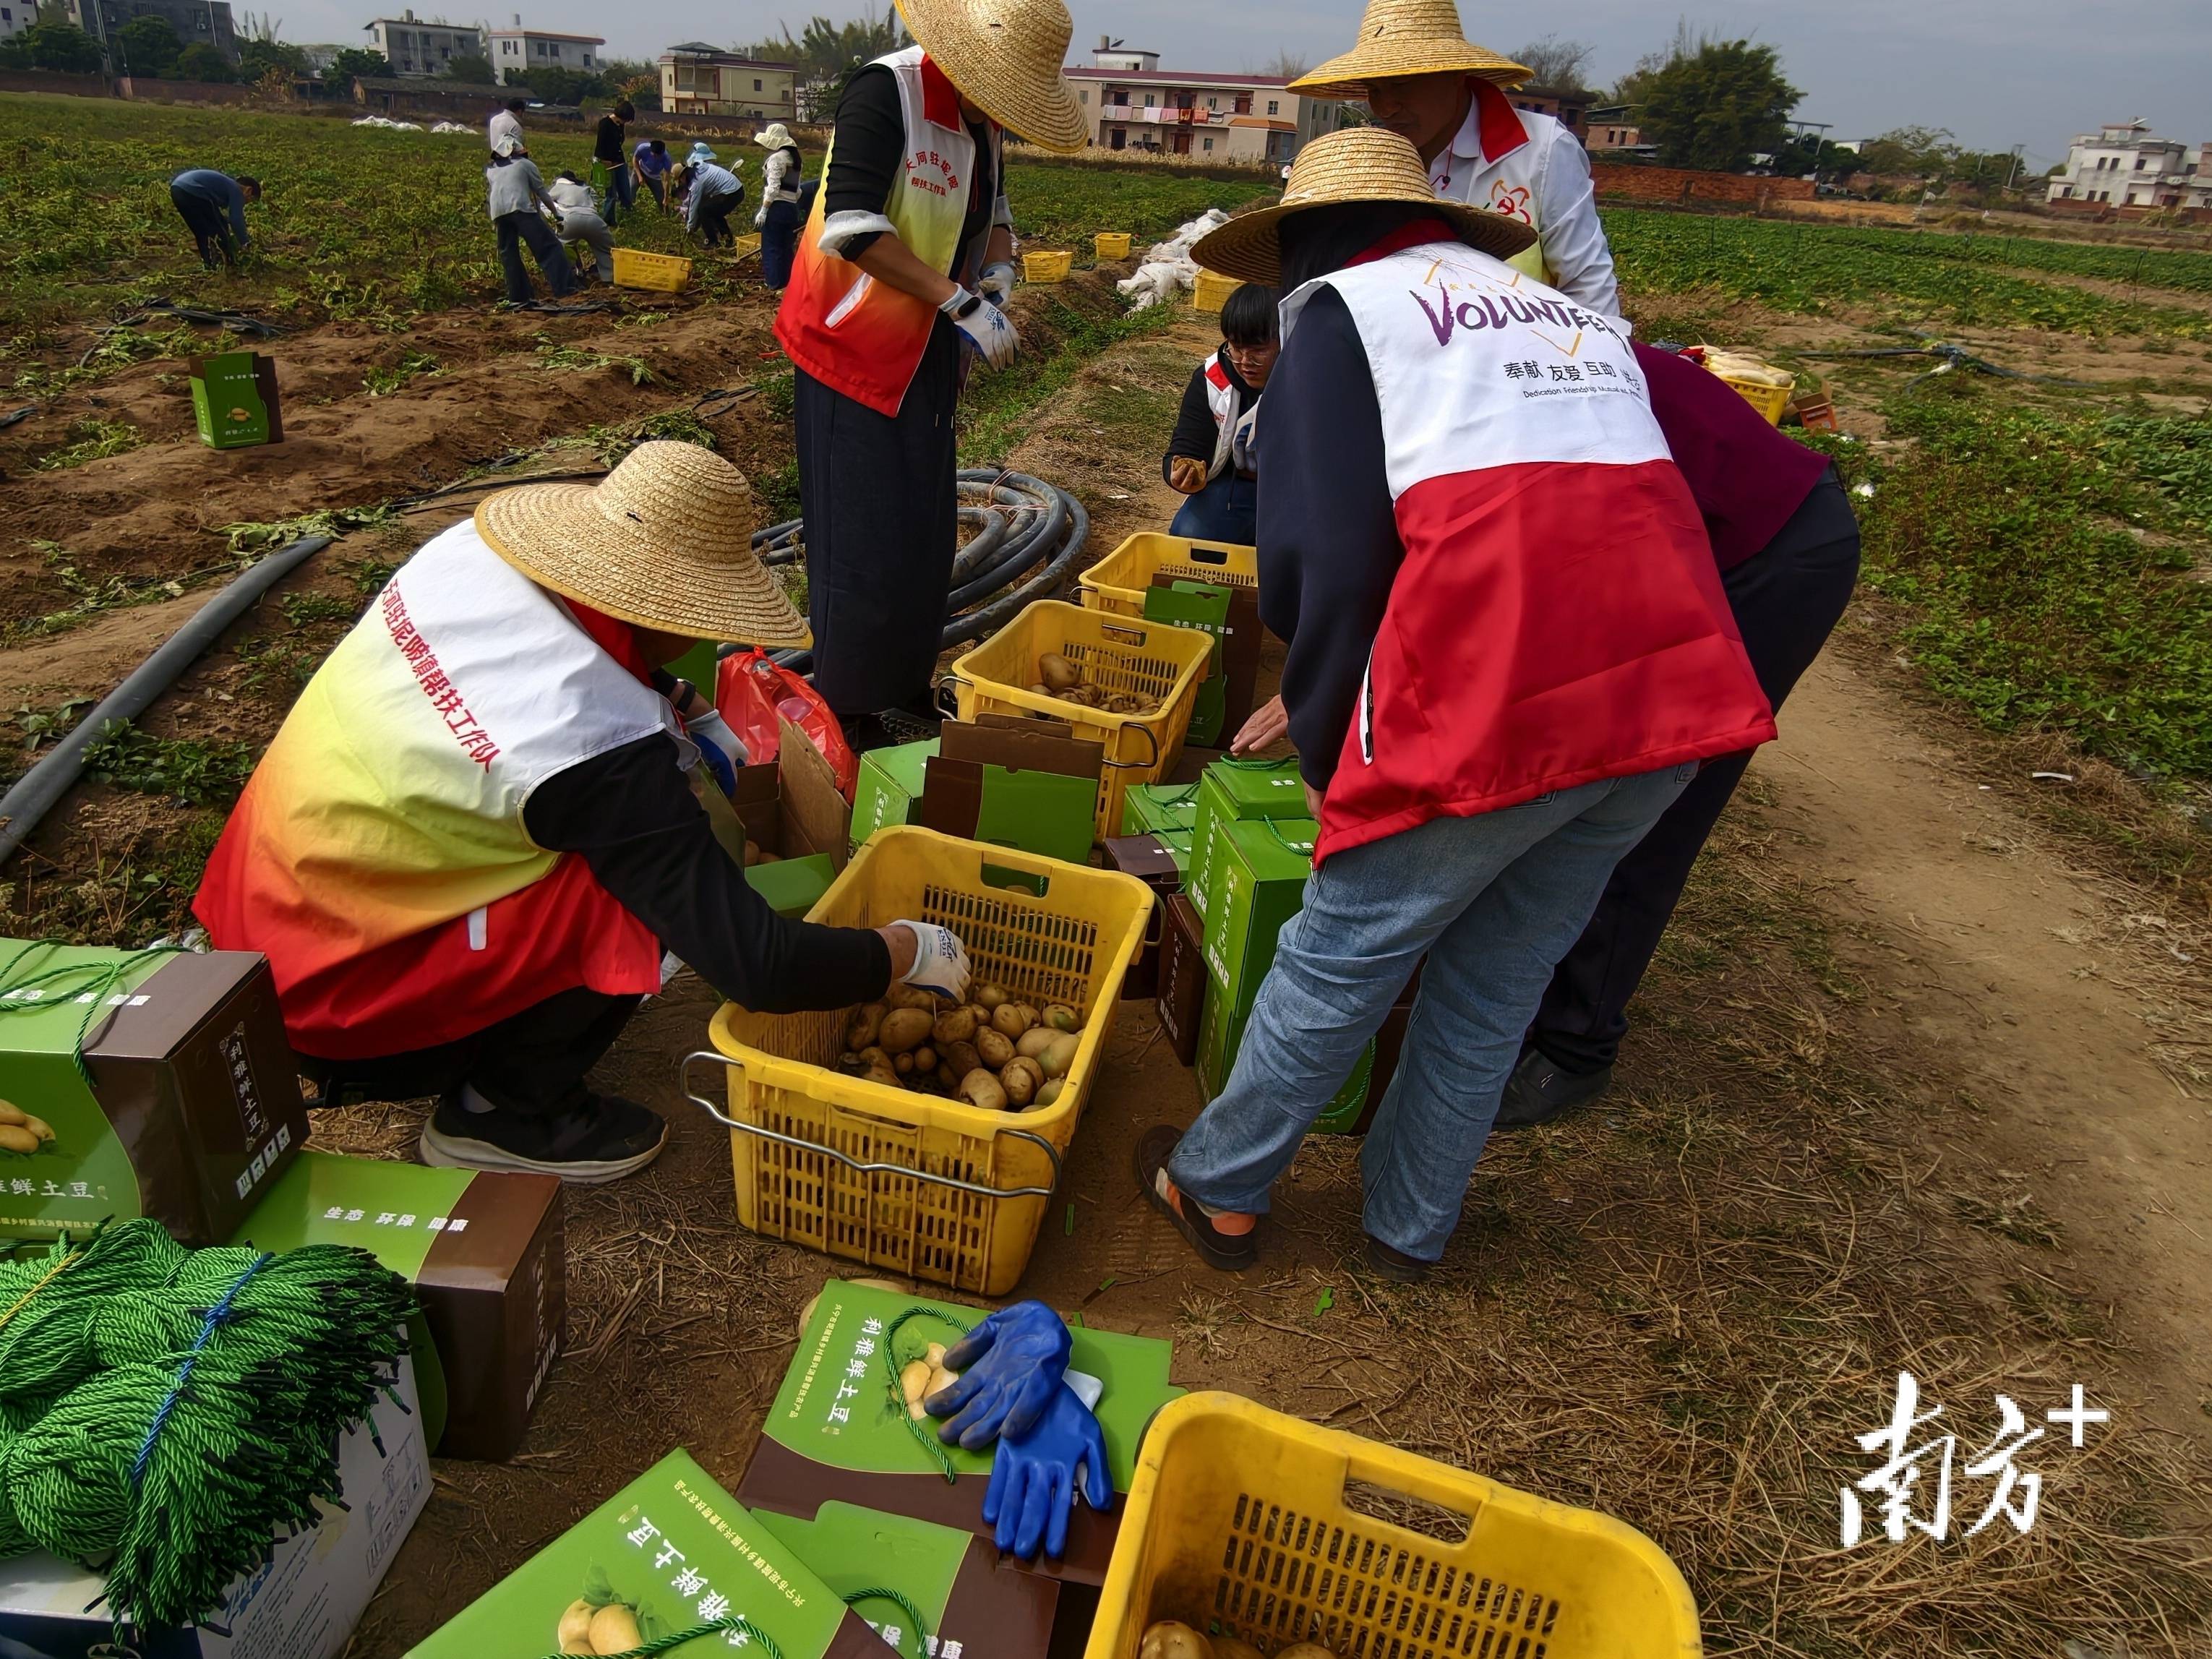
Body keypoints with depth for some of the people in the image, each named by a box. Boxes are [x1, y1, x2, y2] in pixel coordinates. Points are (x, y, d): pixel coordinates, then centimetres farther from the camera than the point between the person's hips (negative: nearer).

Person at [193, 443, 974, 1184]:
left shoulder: (469, 548, -9)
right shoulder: (606, 746, -30)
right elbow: (756, 964, -28)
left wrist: (680, 710, 4)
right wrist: (911, 952, -13)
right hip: (331, 1007, -8)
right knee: (639, 896, -18)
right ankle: (499, 1116, 3)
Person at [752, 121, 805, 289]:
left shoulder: (776, 158, -12)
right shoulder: (794, 158, 14)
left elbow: (773, 187, -19)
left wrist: (763, 211, -18)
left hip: (776, 207, -8)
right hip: (792, 207, 8)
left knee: (772, 246, 0)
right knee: (787, 247, 12)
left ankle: (774, 281, 2)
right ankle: (787, 280, 17)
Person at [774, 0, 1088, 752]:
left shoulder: (982, 121, 6)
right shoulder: (884, 92, -18)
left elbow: (993, 212, 21)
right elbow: (851, 226, -27)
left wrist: (998, 274, 0)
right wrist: (959, 303, -29)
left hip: (928, 355, 8)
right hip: (855, 351, -8)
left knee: (925, 537, 12)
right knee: (863, 541, -5)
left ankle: (905, 690, 26)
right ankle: (846, 714, 8)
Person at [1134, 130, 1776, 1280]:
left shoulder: (1338, 307, 8)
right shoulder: (1570, 315, 27)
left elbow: (1328, 555, -4)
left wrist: (1324, 751, 9)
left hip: (1496, 698, -6)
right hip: (1674, 684, 7)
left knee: (1339, 960, 11)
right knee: (1498, 978, 20)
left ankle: (1217, 1191, 31)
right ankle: (1409, 1226, 37)